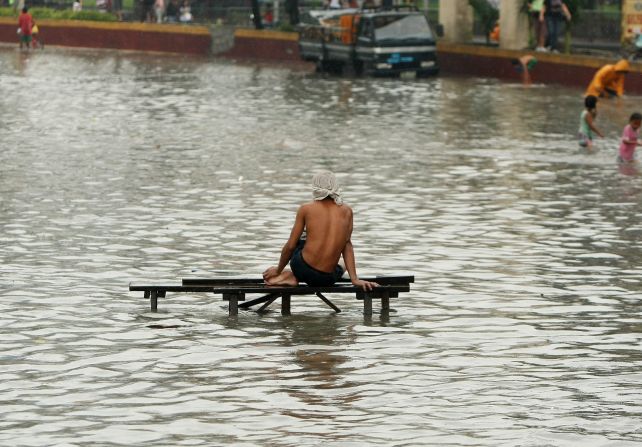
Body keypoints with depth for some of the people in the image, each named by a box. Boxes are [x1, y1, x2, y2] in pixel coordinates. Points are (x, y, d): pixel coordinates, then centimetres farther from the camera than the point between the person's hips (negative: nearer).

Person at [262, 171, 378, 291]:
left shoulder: (306, 209, 1)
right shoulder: (346, 211, 5)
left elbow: (290, 245, 5)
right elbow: (347, 244, 5)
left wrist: (278, 270, 19)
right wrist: (355, 279, 5)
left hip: (303, 269, 0)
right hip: (327, 279, 0)